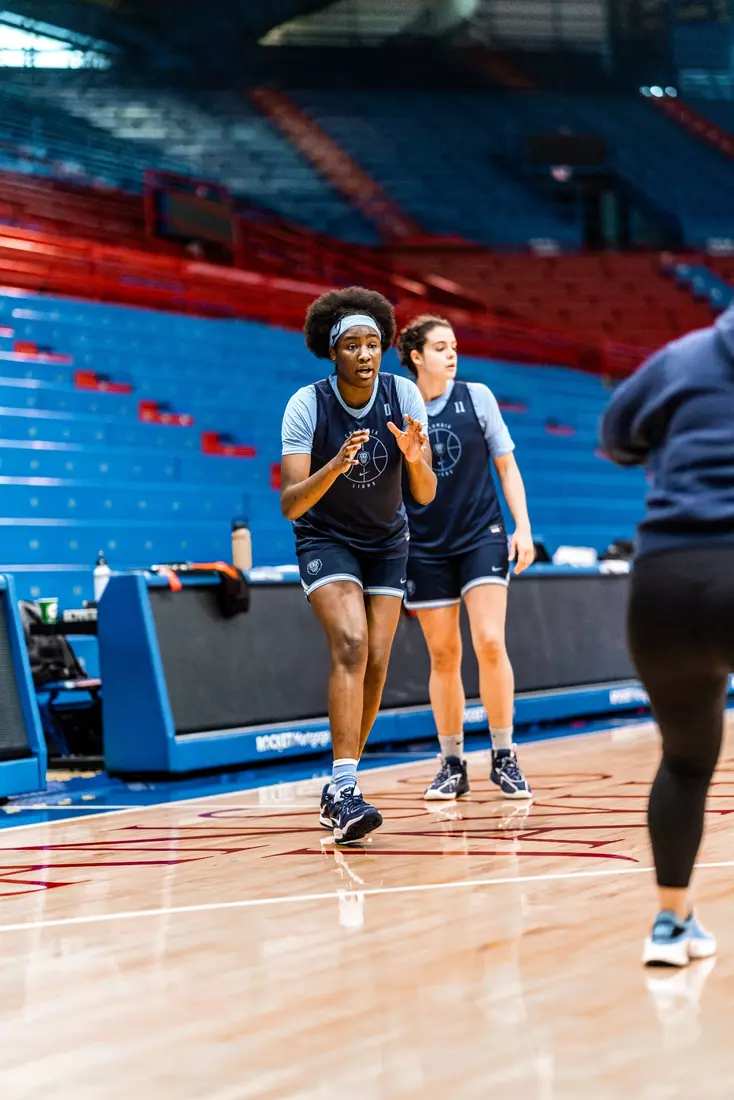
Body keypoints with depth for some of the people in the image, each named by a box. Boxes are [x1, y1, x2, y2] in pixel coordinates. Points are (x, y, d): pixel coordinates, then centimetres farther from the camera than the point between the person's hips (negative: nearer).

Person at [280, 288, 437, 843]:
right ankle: (345, 788, -29)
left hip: (387, 541, 3)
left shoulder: (404, 396, -15)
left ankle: (338, 791, 13)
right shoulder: (307, 405, -21)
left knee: (376, 665, -2)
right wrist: (335, 465, -43)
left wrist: (415, 459, -36)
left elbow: (426, 495, -14)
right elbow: (290, 505, -26)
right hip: (325, 539, -3)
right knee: (351, 645, -25)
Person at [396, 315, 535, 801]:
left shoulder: (476, 396, 0)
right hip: (426, 546, 1)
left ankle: (504, 757, -2)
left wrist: (523, 527, -2)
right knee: (443, 656, 4)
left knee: (490, 642, -14)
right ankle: (453, 765, 15)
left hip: (483, 536, -1)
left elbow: (507, 466, 5)